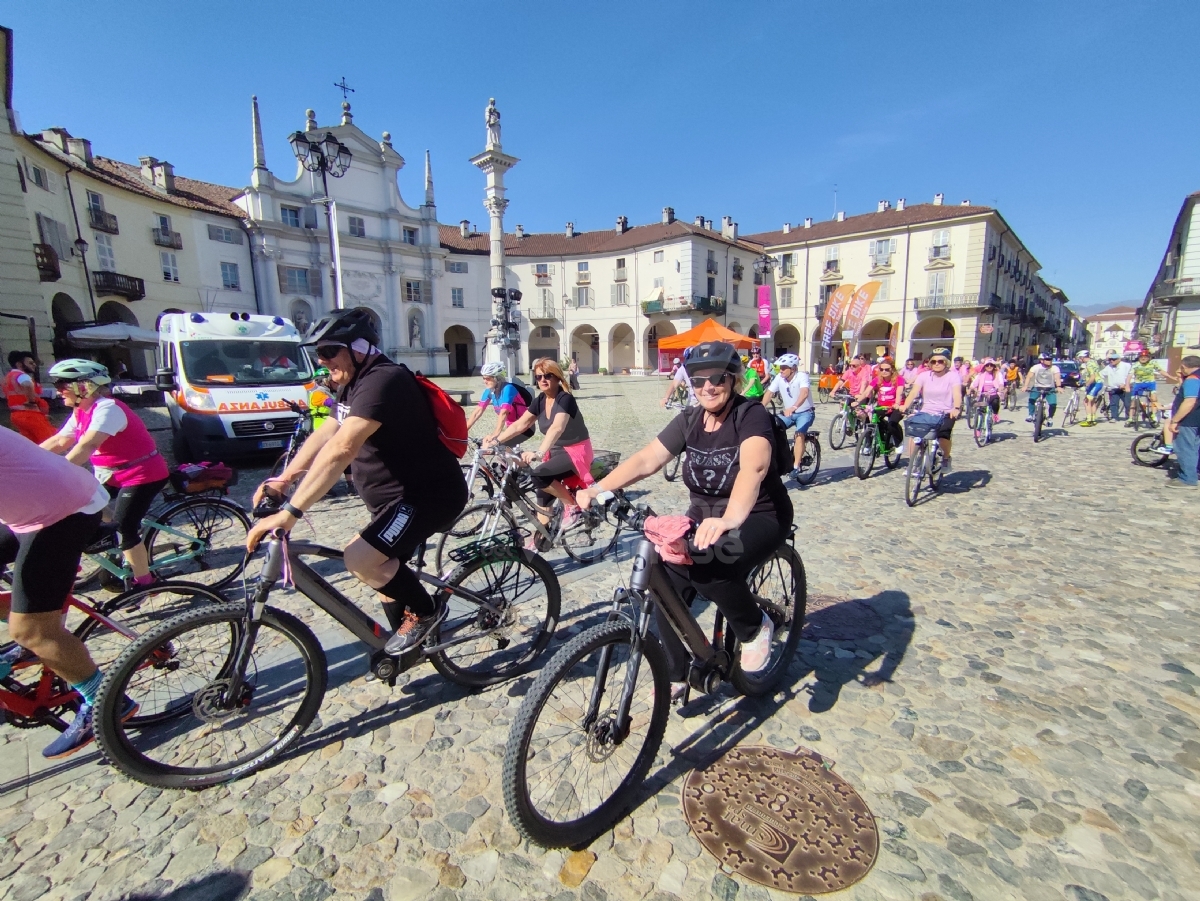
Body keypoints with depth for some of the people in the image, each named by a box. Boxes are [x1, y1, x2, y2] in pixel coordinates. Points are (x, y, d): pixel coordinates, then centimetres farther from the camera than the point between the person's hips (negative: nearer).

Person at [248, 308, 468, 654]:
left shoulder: (383, 380, -23)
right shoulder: (354, 384, 11)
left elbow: (341, 449, -34)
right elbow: (323, 435, 8)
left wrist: (290, 512, -36)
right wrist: (283, 480, -5)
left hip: (430, 495, -10)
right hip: (396, 497, 10)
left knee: (361, 560, -22)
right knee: (384, 573, 17)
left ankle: (424, 611, 2)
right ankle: (407, 645, 36)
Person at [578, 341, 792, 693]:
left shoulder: (751, 414, -19)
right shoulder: (688, 420, -3)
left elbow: (753, 467, -39)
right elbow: (646, 459, -13)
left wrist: (730, 519, -58)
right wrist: (597, 488, -28)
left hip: (759, 517, -5)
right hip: (703, 517, 6)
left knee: (707, 566, -33)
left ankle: (755, 627, -2)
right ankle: (676, 674, 18)